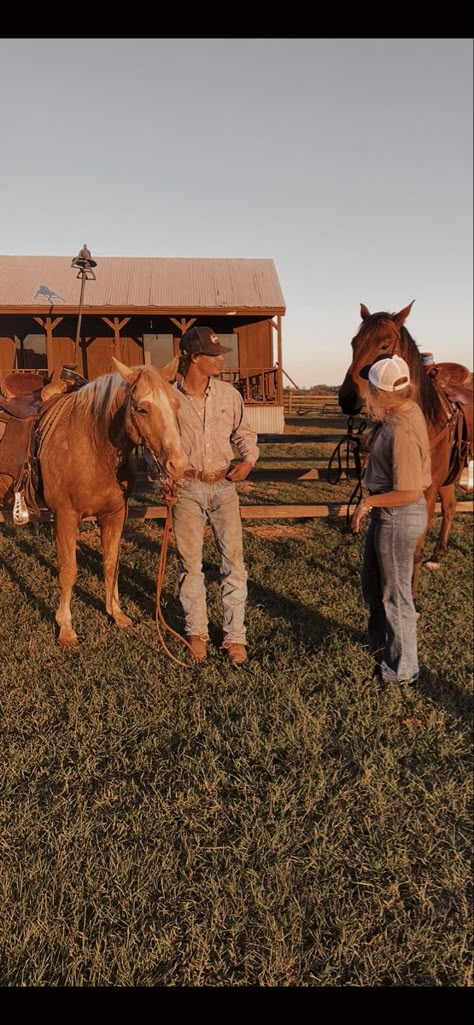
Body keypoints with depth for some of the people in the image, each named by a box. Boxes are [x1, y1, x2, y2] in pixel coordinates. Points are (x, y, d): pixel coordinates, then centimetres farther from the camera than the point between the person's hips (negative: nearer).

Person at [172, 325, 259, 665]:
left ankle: (235, 636, 14)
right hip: (187, 488, -2)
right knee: (191, 564, 8)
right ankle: (197, 631, 26)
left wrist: (248, 459, -4)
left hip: (224, 486, 2)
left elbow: (244, 432, 14)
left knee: (234, 562, 2)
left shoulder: (229, 393, 2)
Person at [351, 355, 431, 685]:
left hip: (399, 517, -10)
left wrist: (368, 502, -19)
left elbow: (409, 493, -28)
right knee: (373, 584, 25)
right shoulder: (407, 410, 1)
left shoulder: (402, 431, -28)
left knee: (395, 595, 6)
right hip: (388, 516, 10)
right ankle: (381, 647, 45)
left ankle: (402, 670, 24)